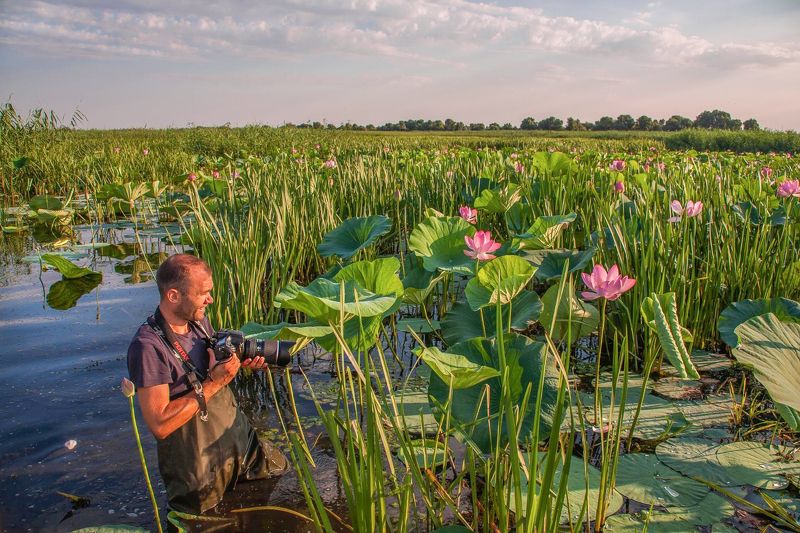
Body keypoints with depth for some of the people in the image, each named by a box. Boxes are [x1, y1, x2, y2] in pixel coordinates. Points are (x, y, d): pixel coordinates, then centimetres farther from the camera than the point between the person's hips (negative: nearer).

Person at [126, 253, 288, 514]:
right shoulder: (148, 346, -27)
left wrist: (241, 361, -8)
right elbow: (159, 425, -29)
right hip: (200, 469, -7)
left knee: (284, 473, 17)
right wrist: (212, 384, -28)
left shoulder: (199, 320, -3)